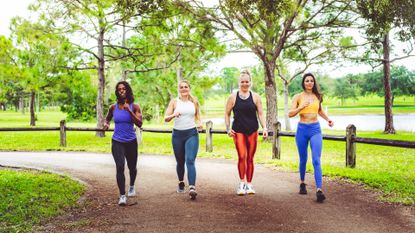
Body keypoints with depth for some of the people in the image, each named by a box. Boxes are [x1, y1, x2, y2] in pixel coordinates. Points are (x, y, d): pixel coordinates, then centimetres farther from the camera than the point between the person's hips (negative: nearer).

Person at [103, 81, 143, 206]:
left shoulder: (134, 107, -5)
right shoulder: (113, 107, 1)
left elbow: (139, 123, -15)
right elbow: (107, 119, 20)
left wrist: (129, 111, -24)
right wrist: (106, 124, -4)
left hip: (131, 142, 0)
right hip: (117, 142, 0)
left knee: (132, 167, 15)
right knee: (120, 167, -18)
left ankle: (132, 186, 46)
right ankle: (122, 196, -13)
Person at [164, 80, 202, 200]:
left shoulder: (194, 101, 6)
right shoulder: (174, 102, 2)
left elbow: (198, 117, 17)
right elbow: (166, 119, -2)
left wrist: (199, 123, -5)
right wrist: (173, 115, -23)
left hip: (192, 134, -1)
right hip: (177, 134, 1)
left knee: (190, 160, -16)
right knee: (180, 162, 12)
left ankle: (192, 188, -25)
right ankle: (181, 183, 37)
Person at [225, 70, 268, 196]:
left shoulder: (255, 97, 6)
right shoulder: (233, 97, 4)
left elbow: (260, 114, 5)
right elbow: (227, 114, 9)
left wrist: (264, 127, -8)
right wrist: (228, 129, -1)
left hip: (252, 131, 1)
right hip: (238, 131, -1)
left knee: (250, 158, 6)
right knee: (242, 156, -14)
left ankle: (248, 184, 16)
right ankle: (242, 183, -2)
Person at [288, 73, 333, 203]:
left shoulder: (317, 96, 9)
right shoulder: (298, 97, 1)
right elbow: (290, 114, -7)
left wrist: (327, 119, 12)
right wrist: (301, 107, -22)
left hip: (315, 129, 1)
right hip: (302, 129, -1)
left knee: (316, 160, -12)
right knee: (303, 159, 11)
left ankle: (319, 190, -19)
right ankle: (302, 183, 34)